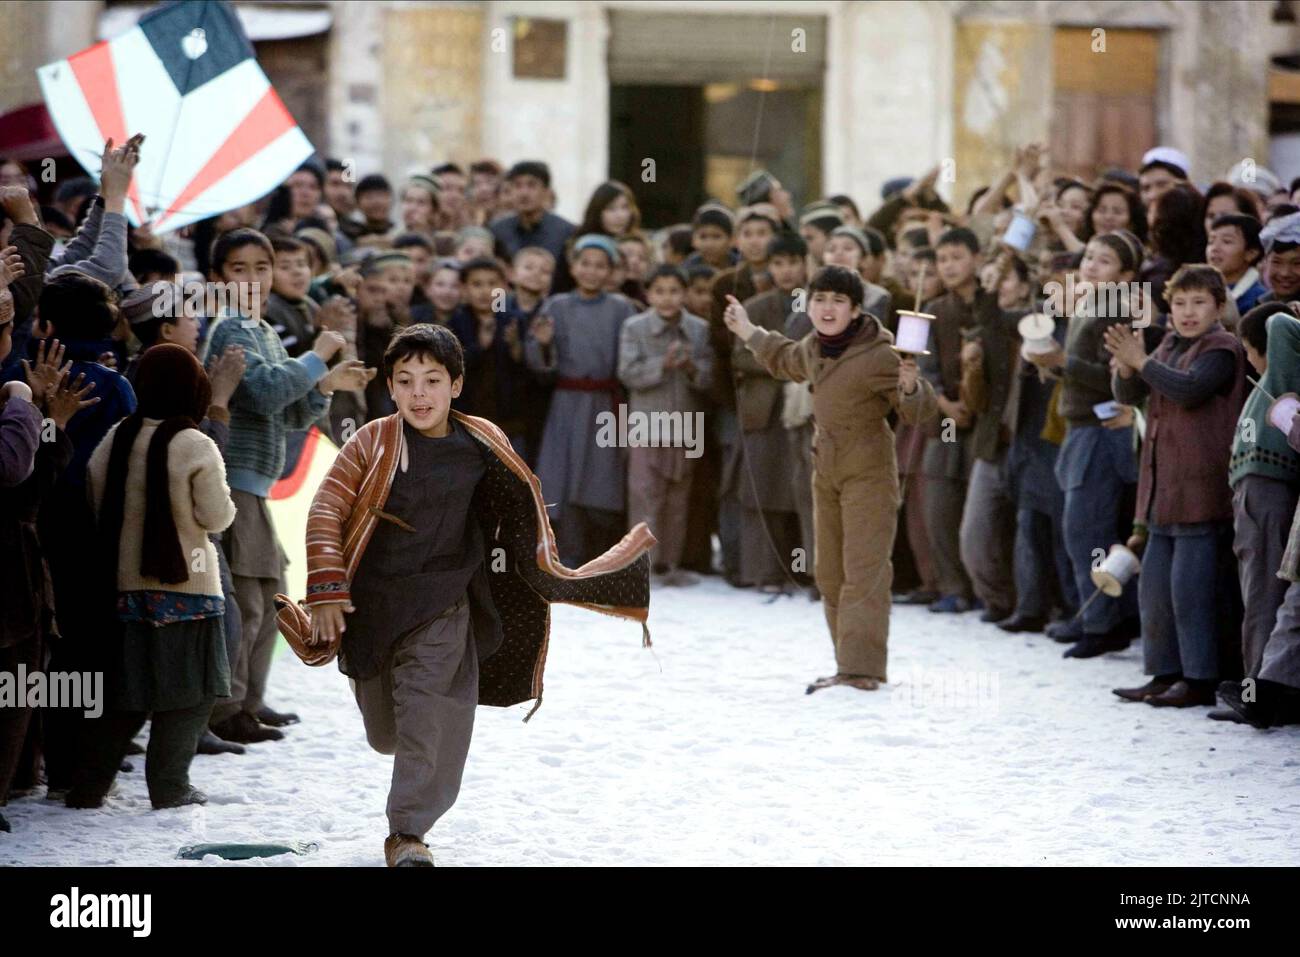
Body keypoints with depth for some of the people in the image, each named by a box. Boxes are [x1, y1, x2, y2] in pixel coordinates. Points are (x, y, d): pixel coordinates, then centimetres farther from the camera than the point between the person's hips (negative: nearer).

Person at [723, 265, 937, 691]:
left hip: (869, 469, -8)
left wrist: (910, 387, -39)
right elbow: (787, 360, 30)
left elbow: (917, 410, -18)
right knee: (830, 572, 11)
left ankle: (863, 667, -17)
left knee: (864, 568, -13)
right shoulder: (813, 347, 5)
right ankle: (848, 663, 20)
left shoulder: (879, 355, -20)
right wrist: (749, 333, 34)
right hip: (827, 468, 8)